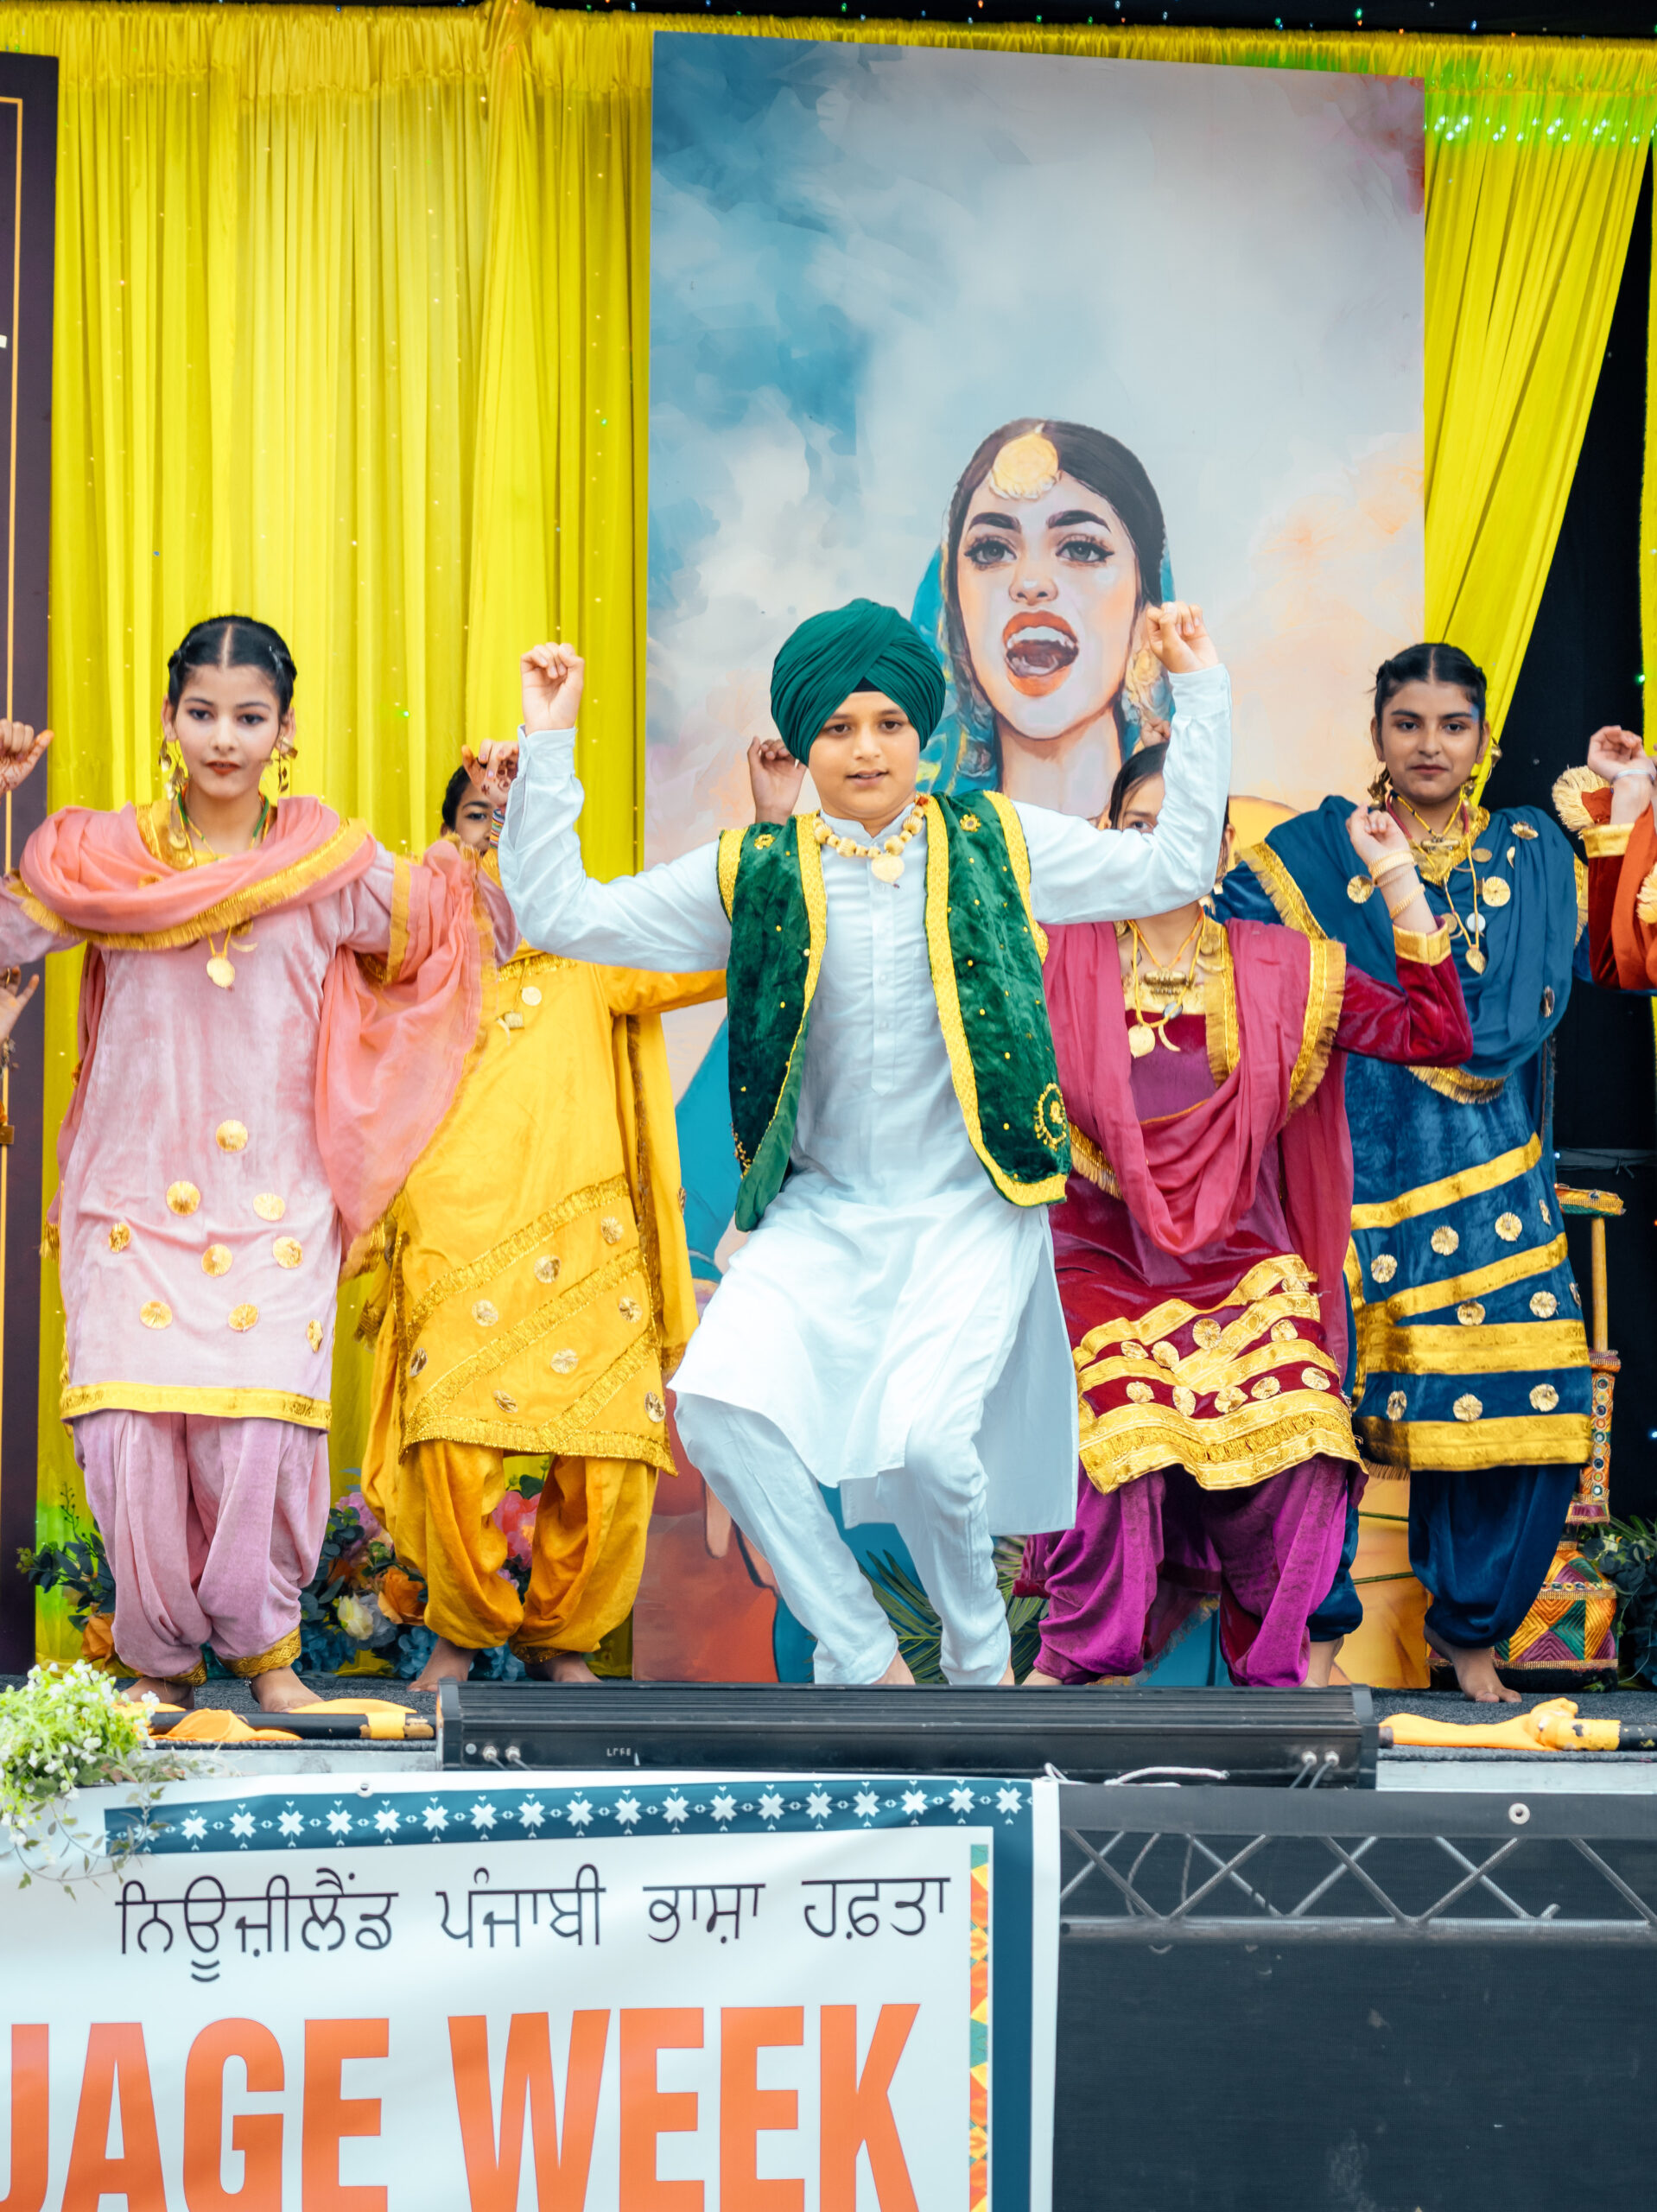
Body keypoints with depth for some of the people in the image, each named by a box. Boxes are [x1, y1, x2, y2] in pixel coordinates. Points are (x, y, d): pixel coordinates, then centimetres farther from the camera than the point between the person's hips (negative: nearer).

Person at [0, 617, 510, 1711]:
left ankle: (270, 1653, 8)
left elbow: (455, 934, 13)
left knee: (264, 1426, -12)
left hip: (274, 1199, 0)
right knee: (131, 1426, -9)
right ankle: (159, 1663, 9)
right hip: (135, 1196, 1)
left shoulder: (334, 864, 6)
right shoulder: (101, 856, 6)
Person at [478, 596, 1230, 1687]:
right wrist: (547, 748, -3)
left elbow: (1173, 868, 10)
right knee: (718, 1406, -22)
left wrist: (1201, 692, 8)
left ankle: (980, 1654, 9)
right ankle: (862, 1657, -3)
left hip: (971, 1209, -2)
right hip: (823, 1215, 2)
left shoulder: (996, 843, 4)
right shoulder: (755, 877, 4)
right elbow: (562, 916, 3)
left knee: (923, 1436, -24)